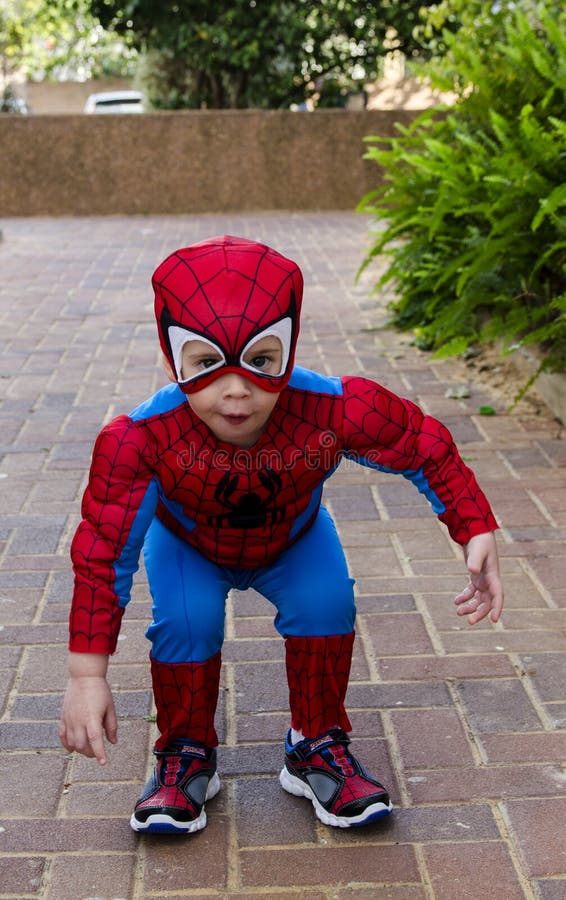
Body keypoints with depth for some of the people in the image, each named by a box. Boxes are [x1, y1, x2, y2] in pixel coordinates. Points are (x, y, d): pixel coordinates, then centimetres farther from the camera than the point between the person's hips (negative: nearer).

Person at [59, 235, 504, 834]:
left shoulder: (336, 411, -39)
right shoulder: (140, 439, -40)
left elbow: (427, 450, -20)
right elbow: (103, 554, -32)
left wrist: (477, 534, -25)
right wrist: (87, 677, -34)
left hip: (293, 540, 1)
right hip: (188, 544, -1)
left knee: (326, 604, -23)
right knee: (185, 621, -26)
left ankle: (317, 750, 0)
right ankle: (185, 756, 1)